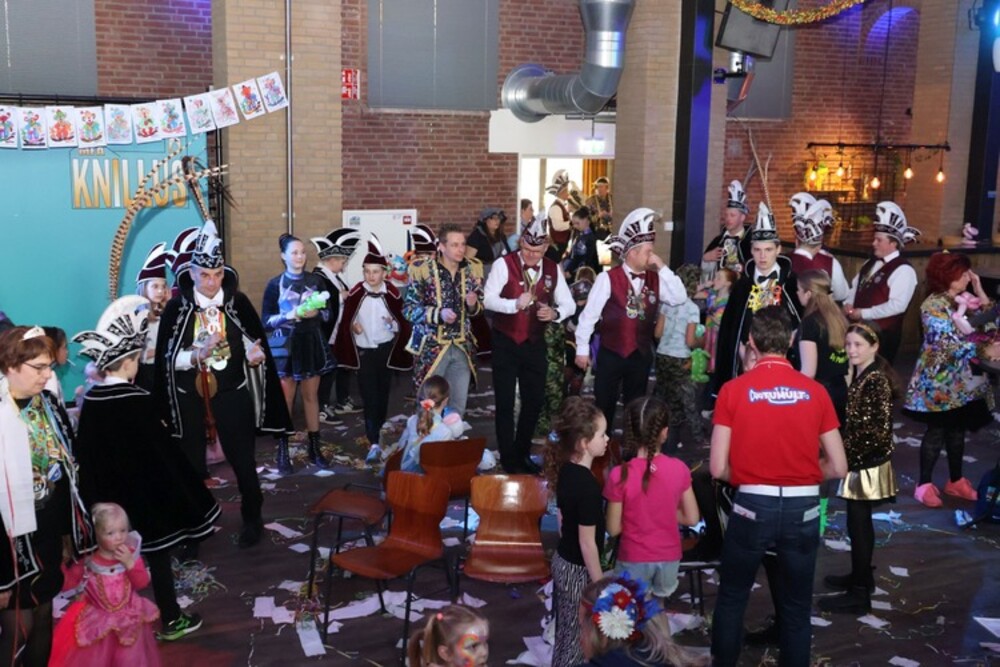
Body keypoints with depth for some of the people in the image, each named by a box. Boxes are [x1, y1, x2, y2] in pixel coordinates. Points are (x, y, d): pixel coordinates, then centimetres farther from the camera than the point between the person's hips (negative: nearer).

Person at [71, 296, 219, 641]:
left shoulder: (90, 401, -4)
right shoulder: (137, 401, -20)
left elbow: (84, 454, 4)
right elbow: (163, 453, -17)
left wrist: (95, 496, 16)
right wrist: (191, 501, -8)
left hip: (107, 497, 6)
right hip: (145, 493, -5)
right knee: (157, 559, 9)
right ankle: (171, 620, 21)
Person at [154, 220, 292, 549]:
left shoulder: (237, 302, -6)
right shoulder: (176, 307, -7)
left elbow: (255, 342, 3)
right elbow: (166, 357, -7)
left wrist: (254, 355, -20)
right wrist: (197, 355, -24)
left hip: (232, 395, 0)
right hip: (190, 398, 1)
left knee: (243, 460, 8)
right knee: (191, 465, 13)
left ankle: (252, 519, 28)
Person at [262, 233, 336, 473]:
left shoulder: (315, 281, 4)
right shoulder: (275, 284, -3)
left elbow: (327, 313, 8)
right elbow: (266, 320, -5)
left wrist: (317, 313, -13)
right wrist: (290, 316, -20)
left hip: (312, 344, 3)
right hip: (285, 346, -2)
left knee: (311, 396, 10)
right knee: (285, 400, 0)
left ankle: (314, 448, 19)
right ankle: (283, 451, 8)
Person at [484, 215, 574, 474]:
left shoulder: (553, 269, 2)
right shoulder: (504, 264, -11)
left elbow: (568, 304, 2)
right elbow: (488, 299, -20)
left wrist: (555, 313, -21)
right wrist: (515, 304, -37)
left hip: (535, 343, 4)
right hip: (505, 342, -4)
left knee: (535, 401, 11)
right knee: (505, 402, 3)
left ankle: (522, 453, 28)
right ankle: (507, 458, 16)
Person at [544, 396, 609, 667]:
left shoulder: (565, 471, -2)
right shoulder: (588, 486, -27)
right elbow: (587, 542, -22)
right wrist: (599, 584, -12)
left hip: (562, 561, 8)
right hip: (579, 571, -8)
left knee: (566, 632, 22)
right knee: (577, 638, 8)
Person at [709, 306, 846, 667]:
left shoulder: (734, 389, -7)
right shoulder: (815, 391, -2)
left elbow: (718, 468, -10)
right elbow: (838, 468, -1)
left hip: (752, 505, -1)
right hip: (804, 508, 2)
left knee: (732, 598, 18)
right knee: (797, 607, 17)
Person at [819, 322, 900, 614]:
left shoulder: (877, 380, -19)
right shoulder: (859, 375, 9)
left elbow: (879, 430, -22)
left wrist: (848, 456, -17)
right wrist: (847, 453, 11)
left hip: (868, 464, -9)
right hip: (859, 461, 9)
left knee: (858, 524, -3)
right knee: (859, 522, 19)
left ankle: (859, 594, 4)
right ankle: (861, 576, 33)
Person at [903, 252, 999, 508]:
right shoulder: (933, 305, -14)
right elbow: (948, 344, -22)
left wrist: (979, 290, 1)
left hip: (965, 380, 7)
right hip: (940, 380, -7)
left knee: (958, 431, 13)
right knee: (936, 432, -2)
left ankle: (956, 481, 25)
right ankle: (924, 484, 7)